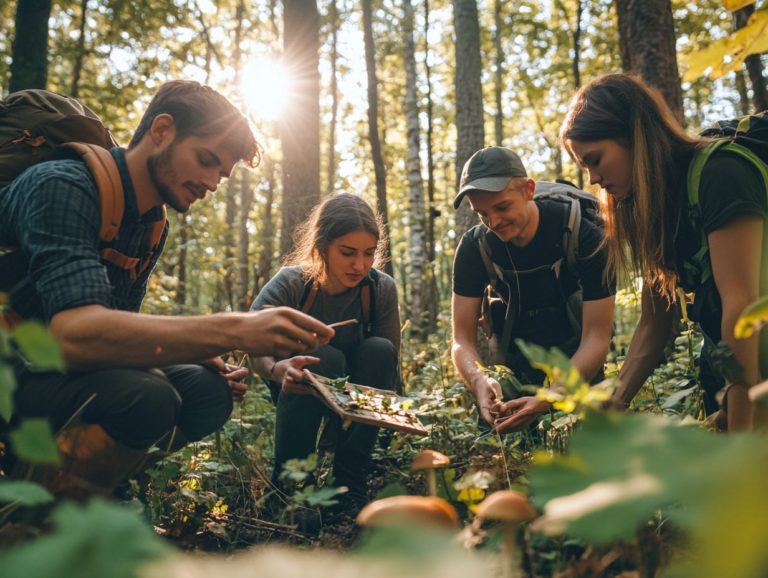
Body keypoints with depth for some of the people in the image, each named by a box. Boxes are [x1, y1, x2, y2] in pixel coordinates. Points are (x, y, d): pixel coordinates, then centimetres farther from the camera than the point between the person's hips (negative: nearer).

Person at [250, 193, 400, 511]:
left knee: (380, 350, -27)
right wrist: (278, 369, -57)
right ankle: (287, 479, -19)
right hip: (301, 392, -2)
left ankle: (350, 480, -20)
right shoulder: (289, 285, -23)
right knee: (324, 358, -33)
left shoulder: (382, 289, -16)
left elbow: (390, 368, -13)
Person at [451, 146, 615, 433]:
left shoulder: (582, 234, -25)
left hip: (576, 363, -2)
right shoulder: (474, 246, -16)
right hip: (514, 364, 2)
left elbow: (596, 339, -28)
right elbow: (462, 339, -18)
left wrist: (548, 400, -44)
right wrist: (479, 380, -42)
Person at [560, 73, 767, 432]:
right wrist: (613, 405, -2)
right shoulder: (650, 207, 5)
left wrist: (739, 439, -26)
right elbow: (653, 323, 5)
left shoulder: (721, 174, -19)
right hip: (725, 369, 7)